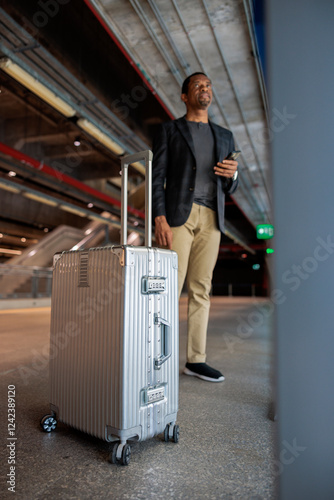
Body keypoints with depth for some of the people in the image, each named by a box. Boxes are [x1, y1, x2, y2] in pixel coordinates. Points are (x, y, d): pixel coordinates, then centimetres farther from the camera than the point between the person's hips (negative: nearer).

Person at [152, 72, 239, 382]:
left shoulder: (224, 136, 22)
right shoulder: (169, 130, 11)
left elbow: (229, 188, 20)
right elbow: (157, 177, 0)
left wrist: (232, 174, -5)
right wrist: (160, 219, -14)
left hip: (211, 218, 4)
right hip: (178, 214, -4)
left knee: (200, 289, 3)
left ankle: (195, 360, 10)